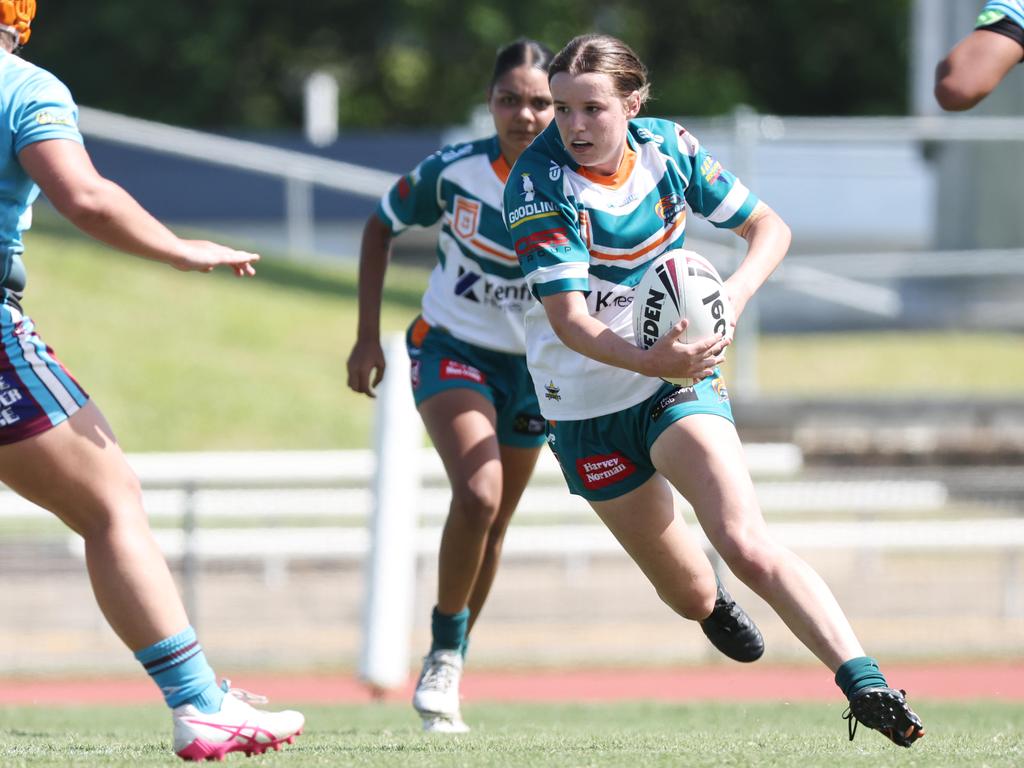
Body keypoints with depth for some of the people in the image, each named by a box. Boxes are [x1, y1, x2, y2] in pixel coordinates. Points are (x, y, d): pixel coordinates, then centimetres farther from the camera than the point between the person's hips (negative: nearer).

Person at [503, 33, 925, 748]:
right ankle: (716, 608, 48)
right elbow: (568, 320, -26)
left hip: (682, 377, 0)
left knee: (747, 545, -24)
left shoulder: (669, 148, -9)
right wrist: (650, 360, -44)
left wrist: (732, 296, -17)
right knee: (690, 595, 10)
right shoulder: (538, 184, -19)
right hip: (586, 404, 0)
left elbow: (769, 227, 3)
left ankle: (866, 686, -31)